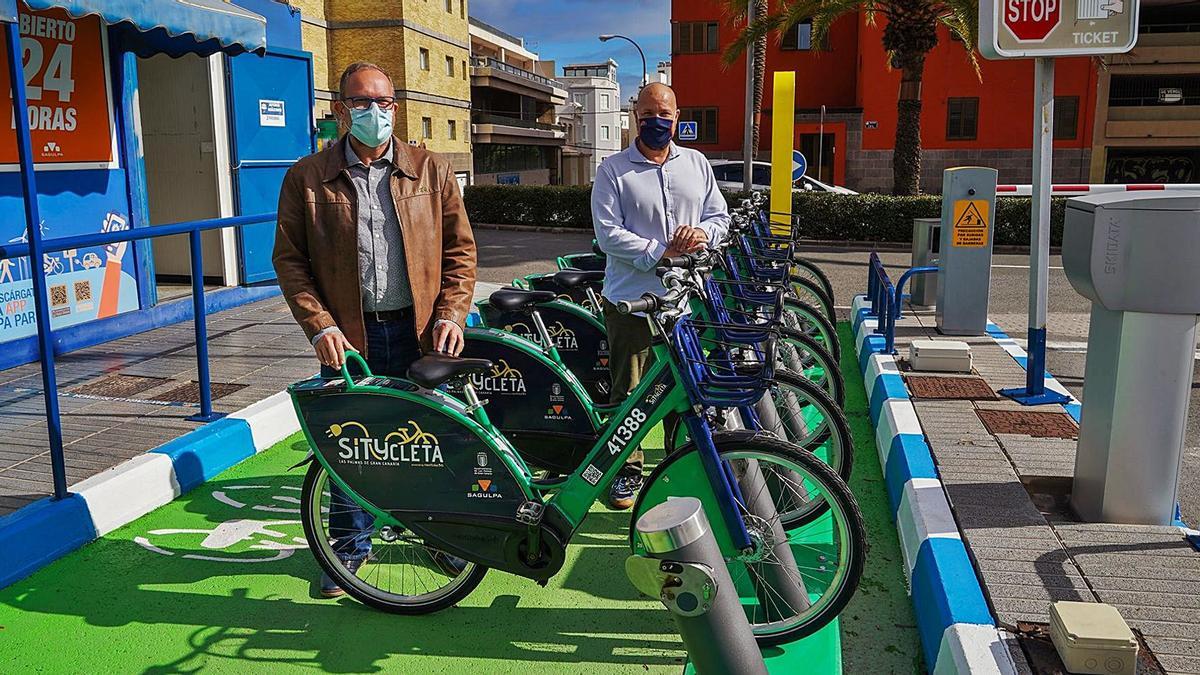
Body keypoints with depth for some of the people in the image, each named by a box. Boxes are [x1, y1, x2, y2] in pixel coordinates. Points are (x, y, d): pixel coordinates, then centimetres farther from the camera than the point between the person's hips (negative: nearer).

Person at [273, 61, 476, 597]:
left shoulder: (432, 171, 4)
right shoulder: (307, 179, 1)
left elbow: (460, 247, 5)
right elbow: (290, 258, 2)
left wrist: (451, 314, -6)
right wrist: (320, 327, -8)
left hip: (420, 331, 1)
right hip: (348, 337, 0)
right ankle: (351, 544, 30)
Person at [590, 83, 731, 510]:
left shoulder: (696, 164, 11)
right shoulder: (613, 170, -2)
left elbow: (719, 217, 12)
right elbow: (608, 234, -11)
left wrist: (700, 233, -11)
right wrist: (660, 251, -18)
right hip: (631, 298, -3)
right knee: (628, 390, 4)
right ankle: (628, 469, 17)